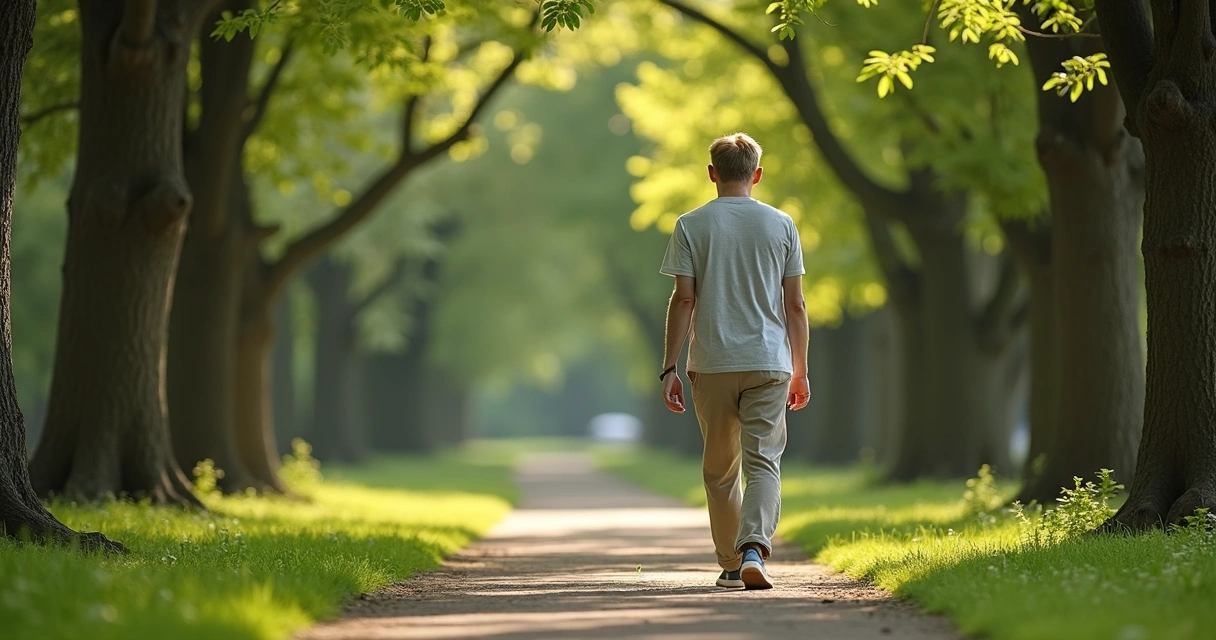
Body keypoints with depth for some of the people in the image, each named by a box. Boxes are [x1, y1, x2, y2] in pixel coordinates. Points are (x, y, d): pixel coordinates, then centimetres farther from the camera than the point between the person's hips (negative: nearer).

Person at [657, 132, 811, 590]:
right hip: (769, 363, 0)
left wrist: (669, 368, -2)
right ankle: (754, 550, -25)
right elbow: (795, 304, 5)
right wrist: (800, 371, 12)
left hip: (711, 364, 0)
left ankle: (731, 564, 18)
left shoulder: (691, 226, 1)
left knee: (719, 470, 12)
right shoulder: (780, 225, 5)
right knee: (762, 462, -3)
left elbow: (683, 300, -5)